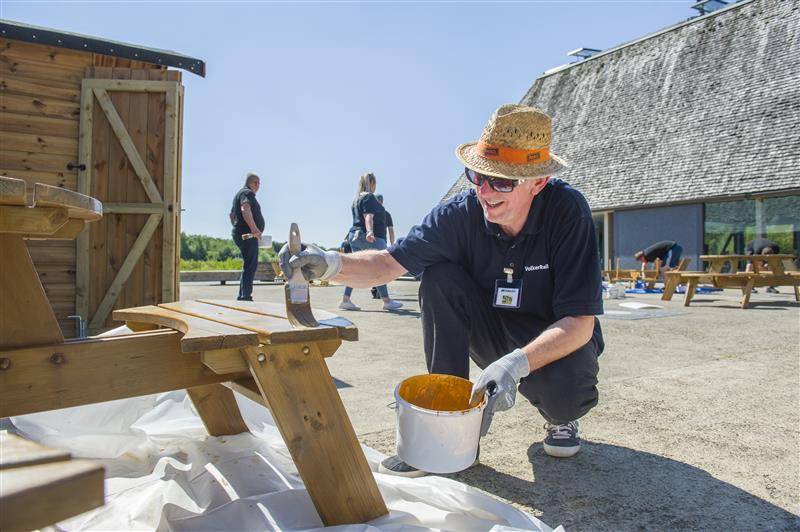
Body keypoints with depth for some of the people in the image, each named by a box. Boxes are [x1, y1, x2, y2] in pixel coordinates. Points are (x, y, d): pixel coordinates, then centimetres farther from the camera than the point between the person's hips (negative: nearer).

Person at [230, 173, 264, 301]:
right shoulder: (247, 193, -9)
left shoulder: (239, 193, 24)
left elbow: (232, 215, 33)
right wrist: (254, 228, -38)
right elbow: (245, 210, -30)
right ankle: (245, 296, -14)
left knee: (248, 266, 15)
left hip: (240, 234, 11)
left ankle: (242, 296, 18)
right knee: (250, 266, -12)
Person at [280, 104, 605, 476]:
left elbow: (580, 322, -28)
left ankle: (561, 417, 7)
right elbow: (388, 264, -18)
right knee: (439, 279, -24)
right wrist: (330, 264, -37)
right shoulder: (460, 213, -20)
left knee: (563, 390, -36)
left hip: (558, 341, -2)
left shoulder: (567, 211, -26)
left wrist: (517, 363, -43)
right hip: (493, 332, 3)